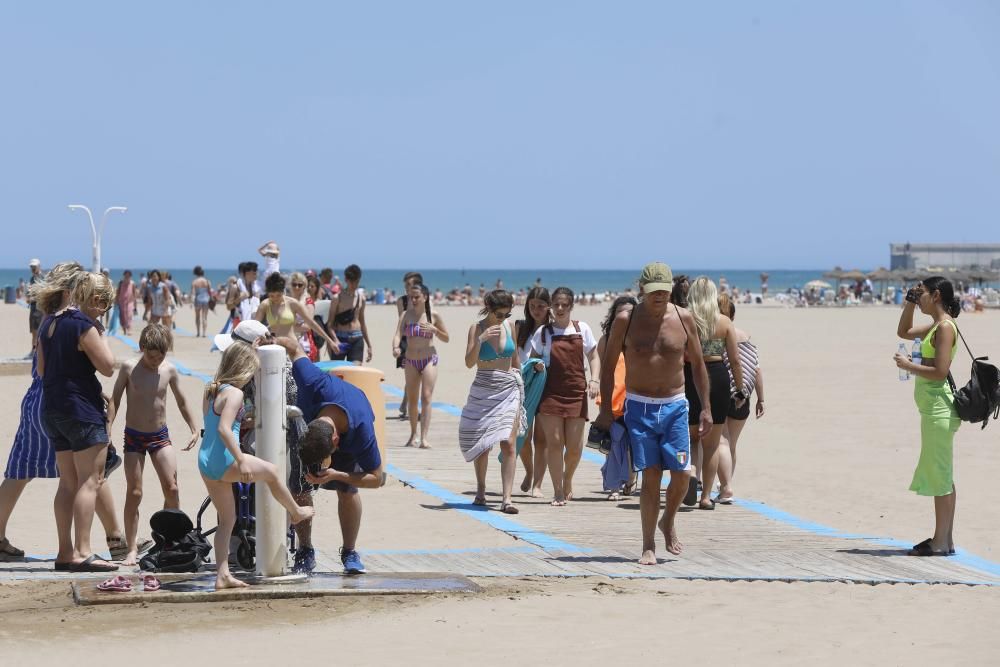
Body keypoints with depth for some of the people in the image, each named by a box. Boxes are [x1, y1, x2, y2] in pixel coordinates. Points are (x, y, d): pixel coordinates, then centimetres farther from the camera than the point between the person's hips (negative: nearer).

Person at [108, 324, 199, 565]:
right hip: (134, 437, -2)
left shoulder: (170, 371, -2)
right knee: (134, 493, -4)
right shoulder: (129, 368, -9)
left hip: (160, 436, 2)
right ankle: (132, 549, 0)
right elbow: (114, 401, -4)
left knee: (171, 488, -9)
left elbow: (182, 402, 11)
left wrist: (194, 430, 9)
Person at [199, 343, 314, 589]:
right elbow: (224, 429, -24)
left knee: (227, 519, 14)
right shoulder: (234, 393, -15)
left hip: (205, 462, 8)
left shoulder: (211, 391, 11)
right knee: (271, 472, 18)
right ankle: (296, 512, 40)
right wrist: (241, 461, -25)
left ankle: (222, 575, 11)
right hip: (224, 460, -8)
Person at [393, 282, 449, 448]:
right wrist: (396, 347, -34)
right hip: (411, 361, 2)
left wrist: (434, 330, -14)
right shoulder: (406, 315, -1)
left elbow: (446, 338, 5)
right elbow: (398, 334, -13)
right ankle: (413, 435, 27)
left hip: (429, 359, -2)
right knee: (412, 399, 10)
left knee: (426, 397, -13)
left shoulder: (434, 316, -3)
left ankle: (424, 438, -19)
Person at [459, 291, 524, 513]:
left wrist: (519, 381, 21)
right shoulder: (476, 328, -5)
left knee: (509, 444, -11)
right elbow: (469, 362, -13)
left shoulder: (509, 327, 5)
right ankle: (481, 490, 30)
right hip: (483, 392, -2)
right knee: (482, 444, 8)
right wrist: (480, 339, -25)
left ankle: (506, 498, -15)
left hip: (509, 390, 2)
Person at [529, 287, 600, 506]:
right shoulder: (543, 332, 5)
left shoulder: (582, 329, 8)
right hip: (550, 393, -1)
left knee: (575, 446, -1)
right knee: (554, 442, -6)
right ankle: (558, 491, 2)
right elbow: (533, 359, 11)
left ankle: (567, 479, 29)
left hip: (576, 393, 1)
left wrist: (594, 380, -2)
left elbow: (593, 357, 12)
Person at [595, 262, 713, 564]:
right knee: (651, 476, -6)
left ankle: (668, 522, 25)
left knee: (681, 474, -5)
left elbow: (697, 364, 9)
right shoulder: (625, 320, -5)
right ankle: (648, 546, 3)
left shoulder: (683, 318, 0)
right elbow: (608, 366, 3)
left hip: (675, 406, 2)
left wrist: (705, 407, 6)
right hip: (639, 406, -2)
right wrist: (605, 410, 0)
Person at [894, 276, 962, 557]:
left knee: (940, 476, -7)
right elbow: (903, 332, 32)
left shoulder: (945, 327, -14)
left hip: (939, 408, -10)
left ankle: (941, 542, -4)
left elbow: (940, 372, -22)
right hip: (934, 408, 10)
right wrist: (909, 304, 19)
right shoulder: (934, 326, 14)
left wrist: (908, 366, -13)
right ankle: (945, 539, 17)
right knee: (940, 476, 12)